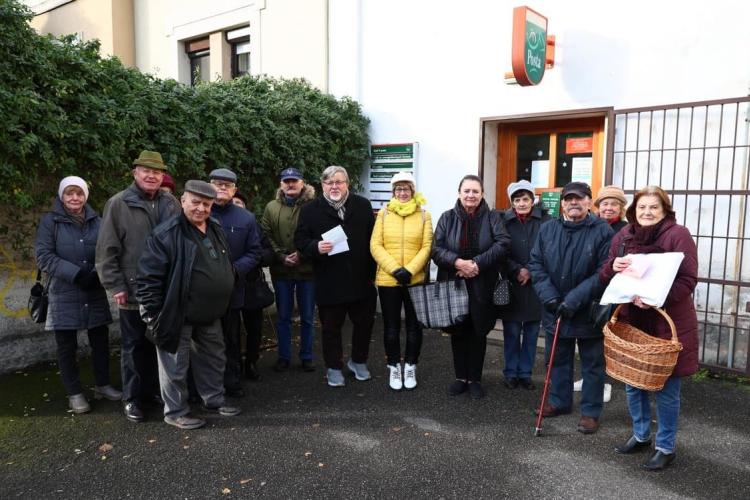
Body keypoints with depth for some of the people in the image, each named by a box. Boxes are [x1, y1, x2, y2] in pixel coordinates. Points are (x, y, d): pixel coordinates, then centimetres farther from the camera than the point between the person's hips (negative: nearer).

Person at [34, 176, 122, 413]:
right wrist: (76, 274, -18)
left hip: (95, 294, 2)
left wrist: (97, 274, -13)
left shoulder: (96, 221, 5)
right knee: (67, 347, 6)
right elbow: (43, 255, -8)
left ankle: (102, 385, 27)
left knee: (100, 342, 10)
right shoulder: (50, 221, -1)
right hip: (64, 296, -2)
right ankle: (75, 393, 21)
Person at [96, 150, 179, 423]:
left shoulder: (171, 203, 6)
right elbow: (106, 250, -6)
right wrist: (115, 286, -10)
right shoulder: (118, 204, -5)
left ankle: (154, 390, 30)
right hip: (134, 290, -3)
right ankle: (132, 398, 22)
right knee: (135, 345, 8)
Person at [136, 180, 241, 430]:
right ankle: (176, 412, 24)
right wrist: (154, 314, -18)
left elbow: (225, 267, 19)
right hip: (178, 316, -7)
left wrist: (224, 303, 19)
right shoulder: (166, 234, -18)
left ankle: (214, 399, 37)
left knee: (214, 360, 19)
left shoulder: (217, 229, 5)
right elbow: (148, 277, -18)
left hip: (210, 315, 7)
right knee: (176, 367, 7)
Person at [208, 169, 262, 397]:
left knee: (231, 337, 13)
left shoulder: (246, 218, 4)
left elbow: (255, 252, 5)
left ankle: (232, 381, 25)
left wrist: (235, 269, -11)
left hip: (232, 288, 2)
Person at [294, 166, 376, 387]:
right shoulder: (310, 209, -1)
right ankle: (334, 368, 26)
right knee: (331, 327, 8)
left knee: (364, 323, 14)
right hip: (329, 282, -2)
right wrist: (316, 247, -23)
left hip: (361, 279, 2)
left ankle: (358, 361, 36)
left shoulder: (363, 205, 4)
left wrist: (374, 270, 4)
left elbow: (373, 239, 6)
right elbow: (300, 240, -2)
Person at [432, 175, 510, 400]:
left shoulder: (491, 217, 1)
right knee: (458, 332, 10)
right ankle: (461, 377, 25)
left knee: (478, 333, 8)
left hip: (482, 286, -1)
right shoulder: (447, 217, 3)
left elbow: (503, 244, -11)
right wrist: (457, 262, -21)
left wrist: (478, 263, -21)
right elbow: (436, 249, -4)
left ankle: (475, 379, 22)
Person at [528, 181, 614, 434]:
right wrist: (550, 297, -12)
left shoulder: (603, 231, -11)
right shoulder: (548, 229, 2)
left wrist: (575, 299, -21)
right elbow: (536, 264, 1)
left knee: (592, 363, 9)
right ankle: (560, 401, 37)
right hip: (555, 310, 4)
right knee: (558, 359, 18)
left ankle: (590, 412, 24)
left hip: (589, 311, -4)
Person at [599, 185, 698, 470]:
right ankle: (640, 436, 35)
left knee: (665, 389, 5)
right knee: (633, 383, 15)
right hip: (631, 321, 5)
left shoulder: (678, 235, -9)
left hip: (667, 323, -5)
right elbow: (605, 277, 8)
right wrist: (613, 267, -15)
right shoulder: (623, 235, 6)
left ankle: (665, 447, 23)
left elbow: (688, 281, -15)